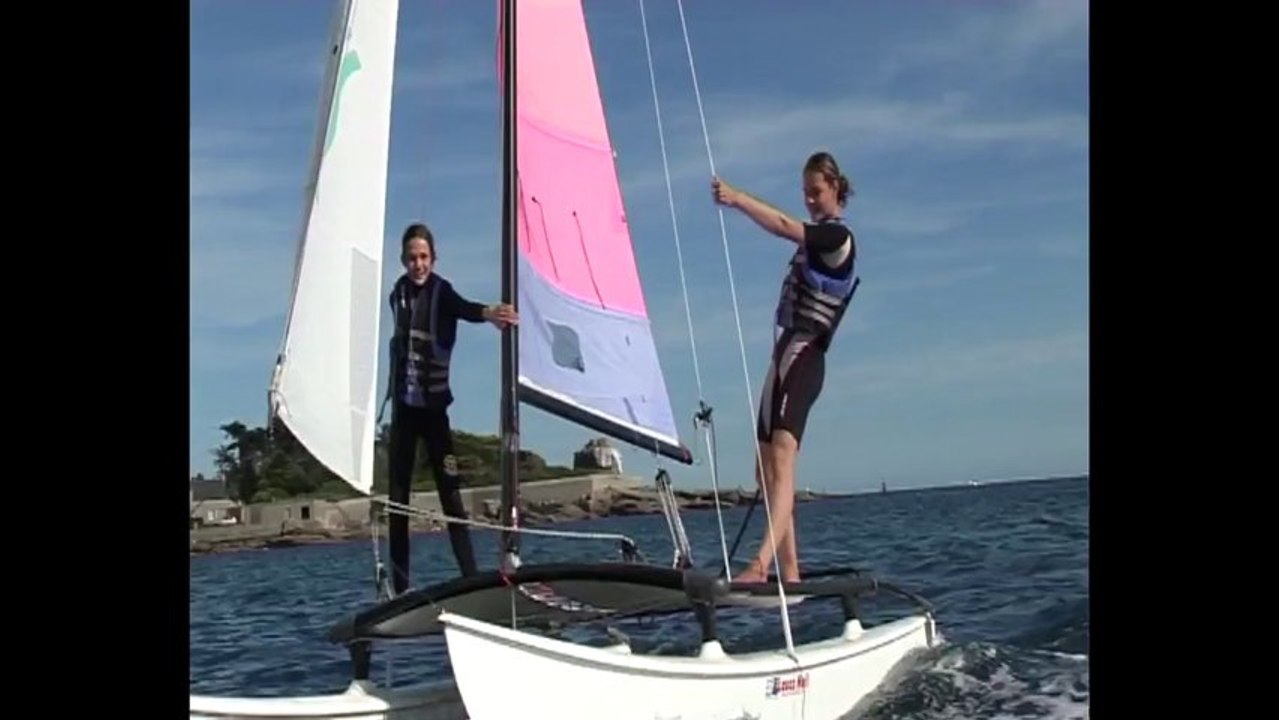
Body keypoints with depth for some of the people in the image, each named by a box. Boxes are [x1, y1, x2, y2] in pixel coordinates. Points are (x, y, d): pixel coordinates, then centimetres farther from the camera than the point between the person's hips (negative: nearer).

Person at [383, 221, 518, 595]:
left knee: (451, 493, -10)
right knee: (397, 497, 4)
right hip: (403, 404, 4)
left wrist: (487, 312, -51)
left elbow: (464, 308, -31)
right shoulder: (398, 293, 6)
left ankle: (471, 578, -9)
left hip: (433, 404, -4)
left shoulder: (441, 291, -10)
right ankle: (400, 585, 11)